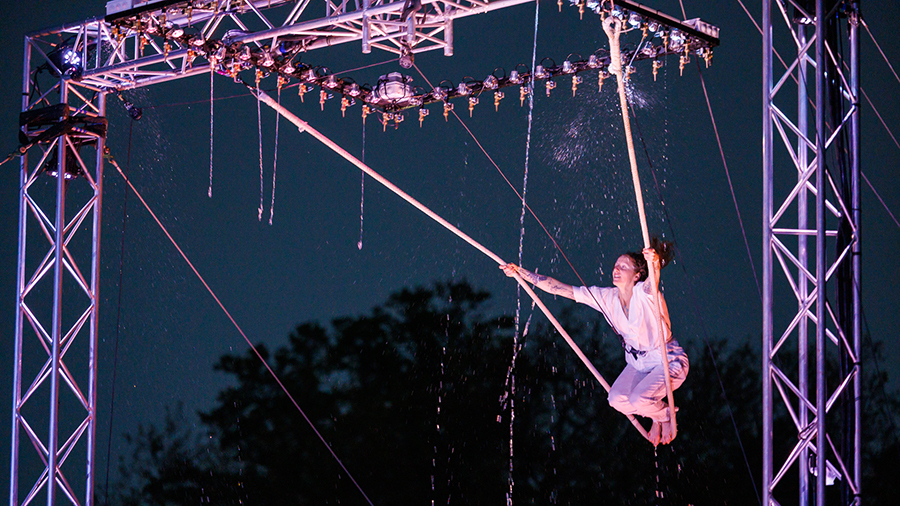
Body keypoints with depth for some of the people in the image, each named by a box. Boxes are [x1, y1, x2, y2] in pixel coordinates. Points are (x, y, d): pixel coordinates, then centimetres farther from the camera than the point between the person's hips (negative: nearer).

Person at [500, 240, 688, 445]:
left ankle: (666, 415, 7)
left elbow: (652, 282, -50)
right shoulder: (607, 297, -7)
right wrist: (519, 272, -15)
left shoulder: (644, 293, -23)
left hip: (668, 361, -6)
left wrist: (653, 263, -74)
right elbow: (557, 288, -9)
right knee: (617, 399, -19)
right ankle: (656, 418, 12)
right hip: (637, 364, 6)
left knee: (639, 399, -29)